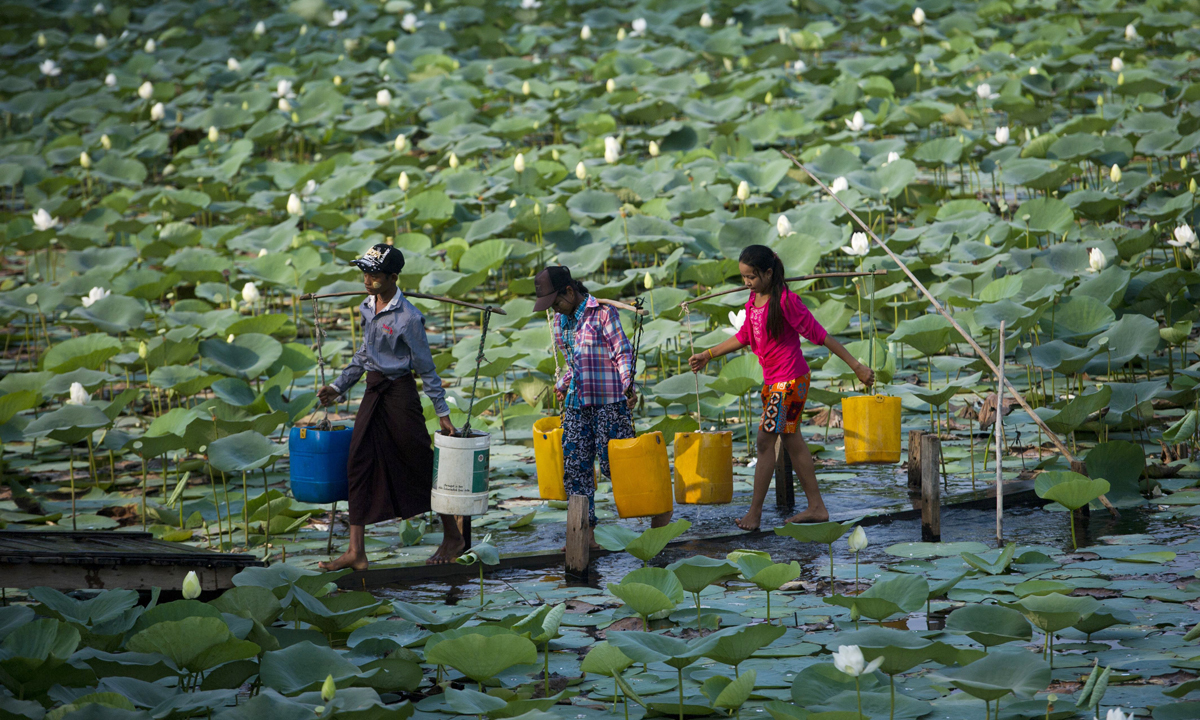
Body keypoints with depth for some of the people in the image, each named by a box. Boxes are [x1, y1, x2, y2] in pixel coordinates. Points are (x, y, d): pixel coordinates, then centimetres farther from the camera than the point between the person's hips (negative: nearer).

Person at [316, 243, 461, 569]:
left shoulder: (408, 318, -16)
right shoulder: (368, 307, 6)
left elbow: (425, 367, -10)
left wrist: (442, 411, -7)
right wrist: (338, 386, 17)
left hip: (400, 392, -7)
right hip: (373, 392, 7)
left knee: (421, 464, 3)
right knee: (360, 466, 1)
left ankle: (452, 536, 21)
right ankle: (356, 552, 2)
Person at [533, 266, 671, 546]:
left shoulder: (603, 312, -7)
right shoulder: (561, 320, 14)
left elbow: (623, 352, -9)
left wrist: (628, 385, -20)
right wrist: (562, 386, 18)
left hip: (608, 401, -7)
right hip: (576, 402, 7)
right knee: (574, 465, -1)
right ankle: (585, 531, 3)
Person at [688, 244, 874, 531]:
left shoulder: (786, 301, -19)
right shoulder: (754, 300, 7)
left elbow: (820, 336, -17)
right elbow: (744, 337, 21)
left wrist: (857, 367, -14)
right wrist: (707, 355, 22)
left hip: (790, 381, -9)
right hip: (772, 380, 9)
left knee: (766, 441, -8)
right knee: (792, 441, 12)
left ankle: (755, 512, -2)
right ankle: (816, 507, 18)